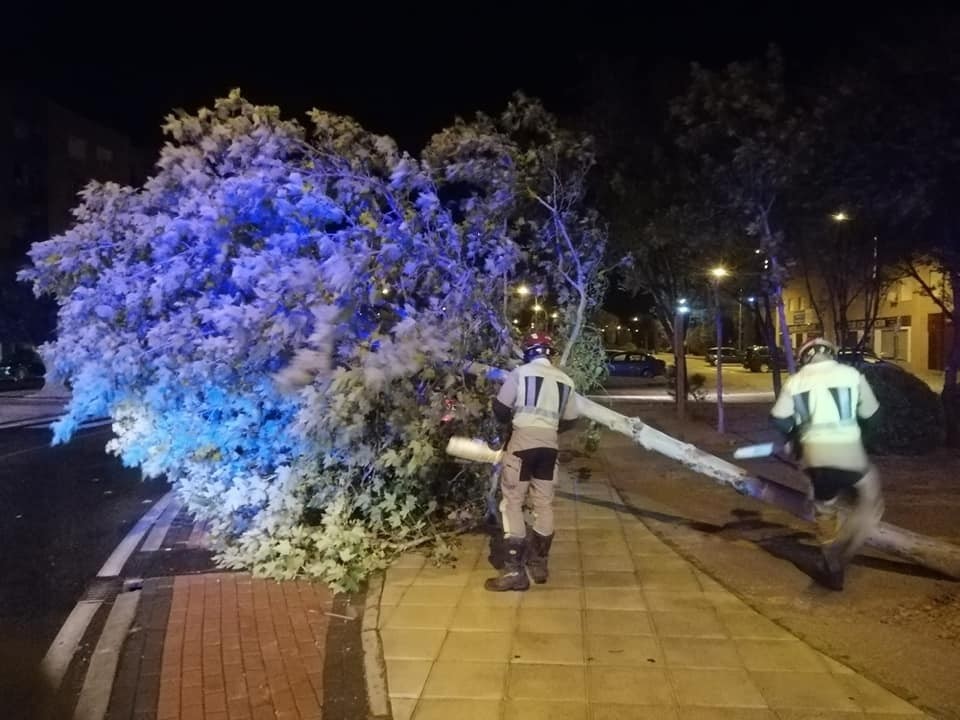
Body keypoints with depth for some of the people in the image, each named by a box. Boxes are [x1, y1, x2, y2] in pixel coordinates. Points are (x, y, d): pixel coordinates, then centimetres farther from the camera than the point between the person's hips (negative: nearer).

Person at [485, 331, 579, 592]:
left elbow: (500, 408, -2)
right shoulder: (565, 380, 9)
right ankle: (539, 563, 24)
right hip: (550, 444, 5)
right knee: (544, 503, 14)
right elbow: (570, 420, 14)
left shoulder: (521, 372, -3)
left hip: (523, 441, -5)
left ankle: (515, 570, -4)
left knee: (512, 502, 0)